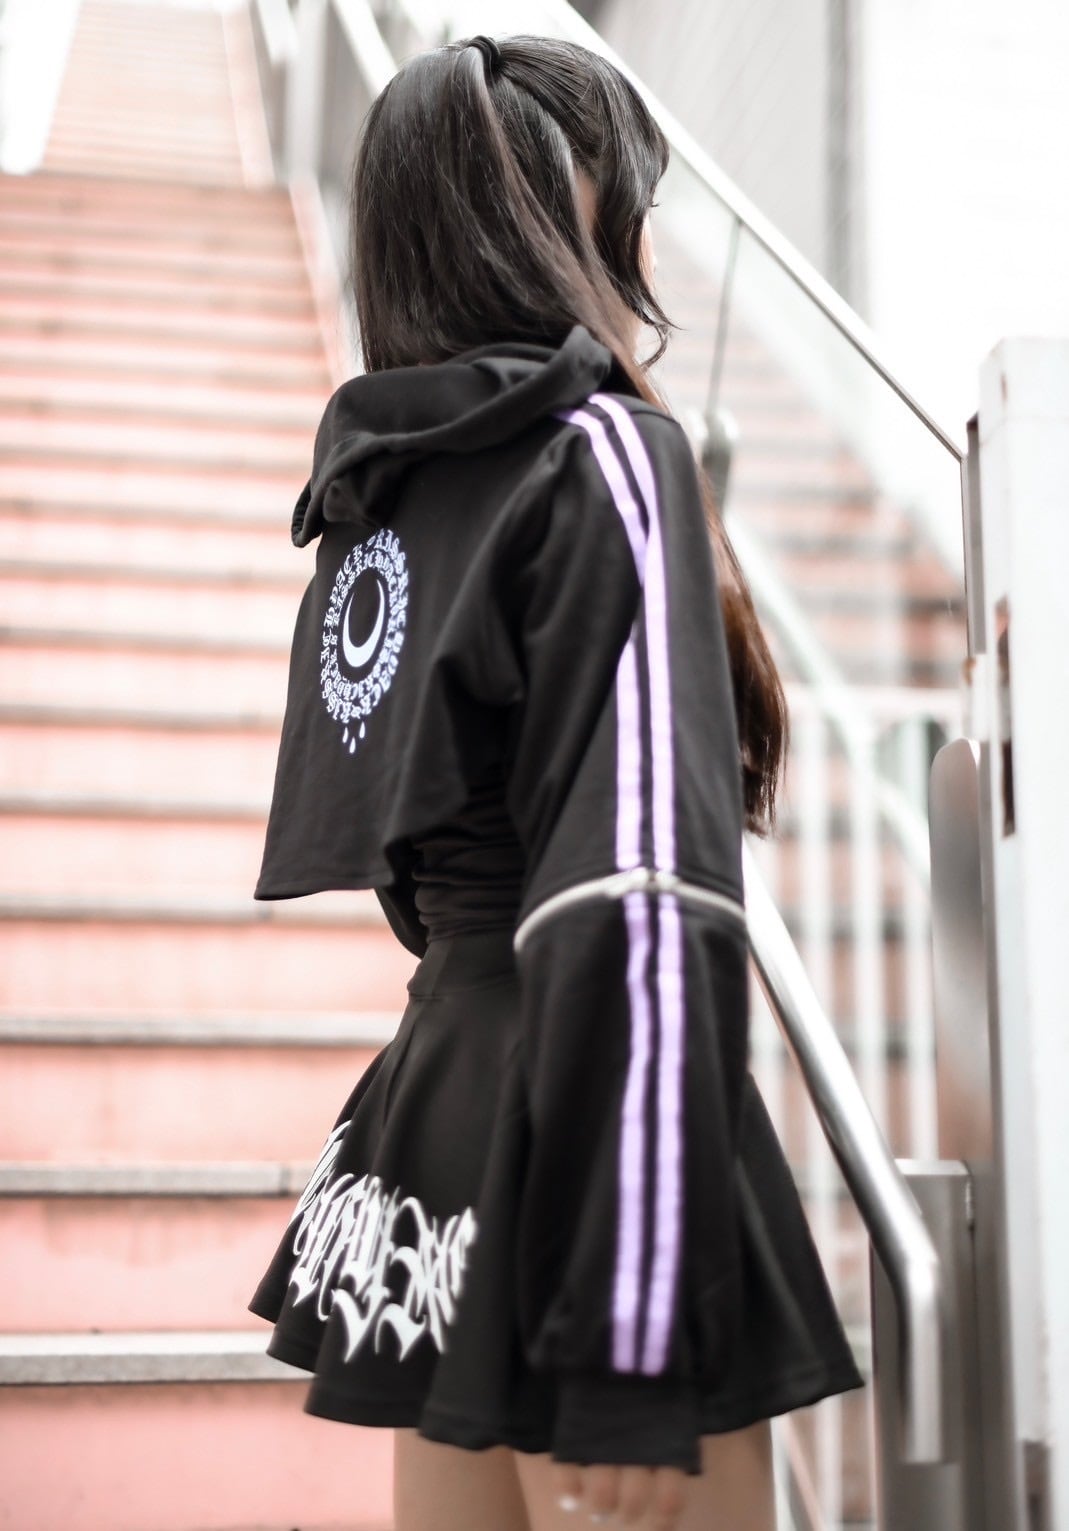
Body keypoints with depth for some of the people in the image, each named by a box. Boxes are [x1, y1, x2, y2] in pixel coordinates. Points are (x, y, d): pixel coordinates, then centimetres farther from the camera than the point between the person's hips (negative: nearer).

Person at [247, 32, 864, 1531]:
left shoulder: (388, 478, 11)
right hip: (576, 1137, -8)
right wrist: (634, 1347, -23)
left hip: (437, 1096, 8)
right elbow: (634, 900, -22)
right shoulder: (608, 453, -12)